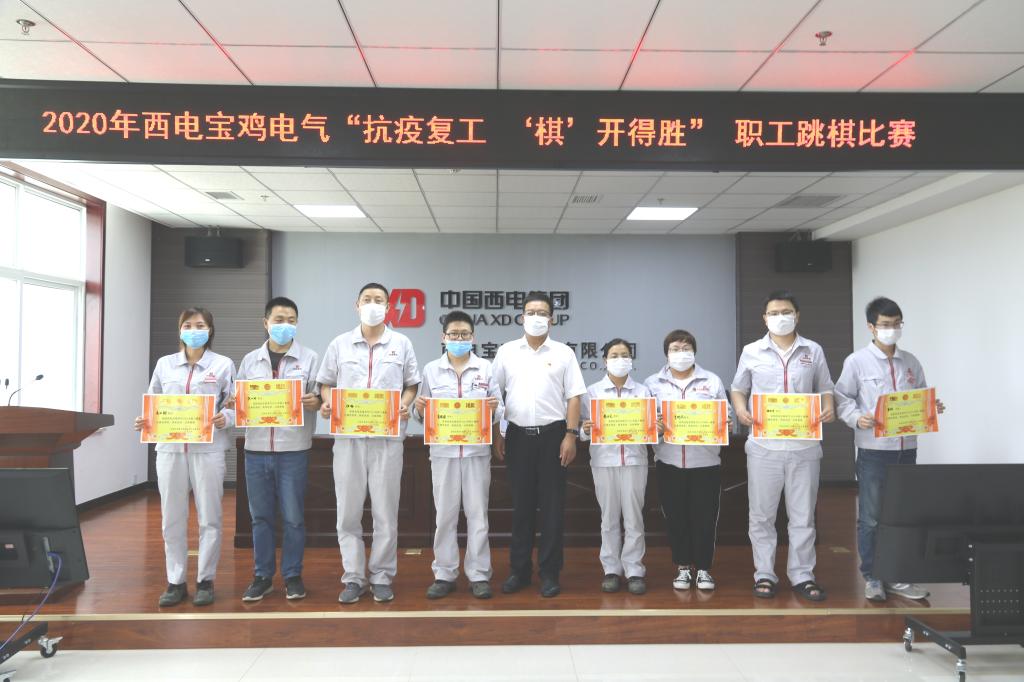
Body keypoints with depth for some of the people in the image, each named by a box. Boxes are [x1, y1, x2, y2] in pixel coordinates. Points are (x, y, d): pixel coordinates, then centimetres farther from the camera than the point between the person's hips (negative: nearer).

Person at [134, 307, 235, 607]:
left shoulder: (223, 364, 4)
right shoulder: (164, 364, 12)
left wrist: (225, 418, -19)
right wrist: (144, 421, -4)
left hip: (208, 449, -2)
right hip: (170, 448, 3)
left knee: (209, 518, 2)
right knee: (172, 518, 6)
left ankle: (205, 581, 14)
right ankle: (175, 582, 17)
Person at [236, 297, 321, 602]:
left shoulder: (310, 358, 2)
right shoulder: (250, 360, 11)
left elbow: (320, 397, -1)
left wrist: (315, 401, -22)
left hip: (293, 449, -3)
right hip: (256, 449, 3)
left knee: (293, 517, 4)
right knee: (260, 516, 11)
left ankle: (292, 576, 18)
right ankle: (262, 576, 23)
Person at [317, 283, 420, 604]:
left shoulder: (401, 343, 6)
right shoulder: (340, 344, 8)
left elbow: (412, 384, 9)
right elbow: (326, 382, 12)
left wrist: (405, 406, -10)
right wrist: (326, 403, -8)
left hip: (388, 436, -1)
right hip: (348, 436, 1)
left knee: (386, 511, 4)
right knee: (348, 511, 5)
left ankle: (382, 577, 17)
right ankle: (354, 577, 17)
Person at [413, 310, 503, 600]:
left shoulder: (485, 368, 4)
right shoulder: (431, 370, 5)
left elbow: (498, 413, 4)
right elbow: (422, 415, 8)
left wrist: (494, 409, -18)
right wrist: (419, 408, -14)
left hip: (477, 450, 0)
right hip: (443, 451, 1)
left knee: (477, 513, 5)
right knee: (445, 514, 7)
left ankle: (479, 575, 14)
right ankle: (444, 574, 17)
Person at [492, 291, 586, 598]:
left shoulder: (563, 353, 3)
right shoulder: (506, 352, 7)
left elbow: (573, 397, 0)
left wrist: (570, 435, -8)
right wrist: (496, 434, 4)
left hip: (552, 435, -1)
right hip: (518, 435, 2)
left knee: (552, 505, 3)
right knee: (521, 504, 9)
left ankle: (550, 572, 13)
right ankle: (519, 570, 19)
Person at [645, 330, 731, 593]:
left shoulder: (713, 381, 7)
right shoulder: (653, 383, 7)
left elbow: (726, 418, 8)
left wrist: (726, 425, -14)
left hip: (705, 461, 0)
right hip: (669, 462, 0)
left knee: (704, 517, 3)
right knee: (676, 517, 7)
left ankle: (703, 568, 18)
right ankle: (683, 567, 21)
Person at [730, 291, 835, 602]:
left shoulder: (813, 351, 7)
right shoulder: (751, 352, 5)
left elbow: (825, 388, 13)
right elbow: (738, 389, 12)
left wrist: (829, 407, -8)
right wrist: (740, 408, -8)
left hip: (804, 446, 1)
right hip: (764, 446, -1)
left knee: (803, 515, 8)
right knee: (762, 514, 7)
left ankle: (801, 575, 20)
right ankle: (764, 574, 18)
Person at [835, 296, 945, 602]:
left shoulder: (911, 362, 10)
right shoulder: (857, 361, -4)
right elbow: (841, 398, -3)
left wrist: (934, 408, -4)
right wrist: (857, 418, -19)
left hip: (906, 449, 5)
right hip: (873, 450, -4)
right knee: (870, 517, 2)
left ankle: (897, 576, 23)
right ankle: (872, 577, 14)